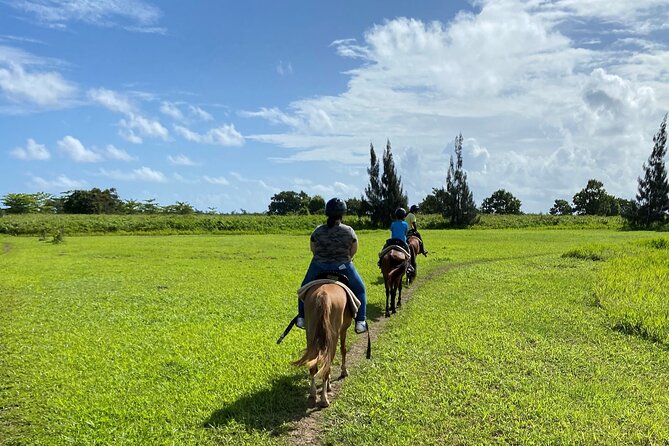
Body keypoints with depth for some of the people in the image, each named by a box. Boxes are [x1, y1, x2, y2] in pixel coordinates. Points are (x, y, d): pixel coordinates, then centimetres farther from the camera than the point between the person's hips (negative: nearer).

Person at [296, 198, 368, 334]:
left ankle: (301, 317, 30)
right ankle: (360, 321, 12)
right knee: (360, 289, 19)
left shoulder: (317, 231, -8)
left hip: (319, 267, 1)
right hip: (343, 267, -1)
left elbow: (313, 250, 4)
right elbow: (353, 251, -1)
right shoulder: (349, 231, -11)